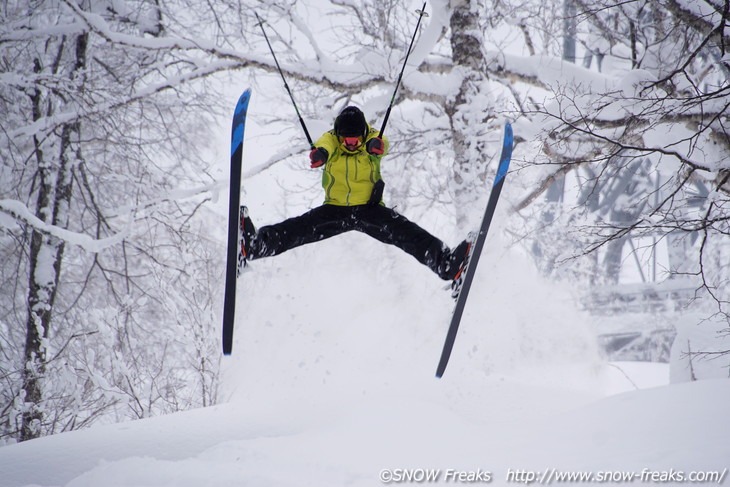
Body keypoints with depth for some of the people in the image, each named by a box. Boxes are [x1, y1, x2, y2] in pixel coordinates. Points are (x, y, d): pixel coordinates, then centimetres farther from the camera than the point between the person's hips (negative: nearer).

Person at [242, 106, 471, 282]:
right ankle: (254, 245, -36)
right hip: (335, 210, 1)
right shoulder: (331, 140, -1)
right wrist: (319, 154, -52)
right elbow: (325, 143, -25)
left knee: (405, 232, -22)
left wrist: (376, 145, -53)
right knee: (299, 228, -23)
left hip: (370, 209, -1)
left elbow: (380, 143, -26)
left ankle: (446, 264, -33)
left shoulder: (371, 141, -2)